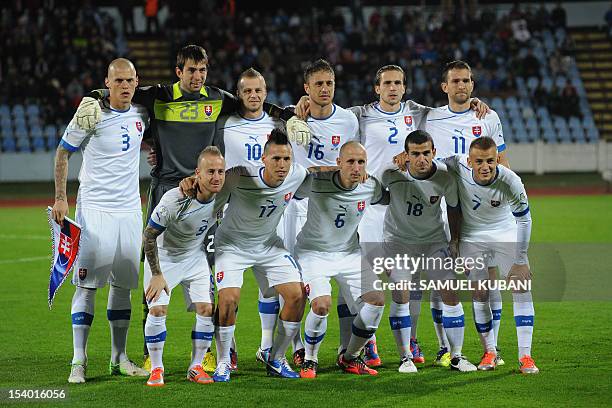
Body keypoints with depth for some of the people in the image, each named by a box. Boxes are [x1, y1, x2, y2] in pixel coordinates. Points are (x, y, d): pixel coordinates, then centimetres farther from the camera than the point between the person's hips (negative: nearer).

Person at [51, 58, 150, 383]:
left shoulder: (141, 113, 5)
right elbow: (63, 153, -1)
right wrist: (60, 198, -5)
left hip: (129, 210, 5)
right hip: (94, 207, -5)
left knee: (123, 284, 8)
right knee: (87, 283, -7)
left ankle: (119, 359, 16)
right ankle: (78, 361, -5)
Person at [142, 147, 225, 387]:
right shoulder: (174, 200, -33)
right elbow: (149, 236, -21)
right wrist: (157, 274, -19)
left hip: (195, 257, 4)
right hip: (164, 257, -4)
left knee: (206, 308, -7)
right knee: (157, 309, -15)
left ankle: (196, 367, 7)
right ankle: (156, 369, 0)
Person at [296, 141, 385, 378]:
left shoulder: (371, 187, -10)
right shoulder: (316, 183, -23)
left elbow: (388, 198, 14)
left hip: (349, 253, 5)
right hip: (313, 252, -5)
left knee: (376, 300, -8)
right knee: (322, 304, -26)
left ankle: (350, 358, 13)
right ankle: (310, 361, 0)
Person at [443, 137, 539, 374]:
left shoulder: (510, 182, -29)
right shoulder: (459, 166, -27)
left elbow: (524, 219, -15)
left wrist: (521, 259, -13)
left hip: (506, 234, -1)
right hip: (472, 237, 1)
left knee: (522, 288, -11)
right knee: (479, 293, -2)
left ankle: (525, 356, -8)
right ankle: (489, 352, 16)